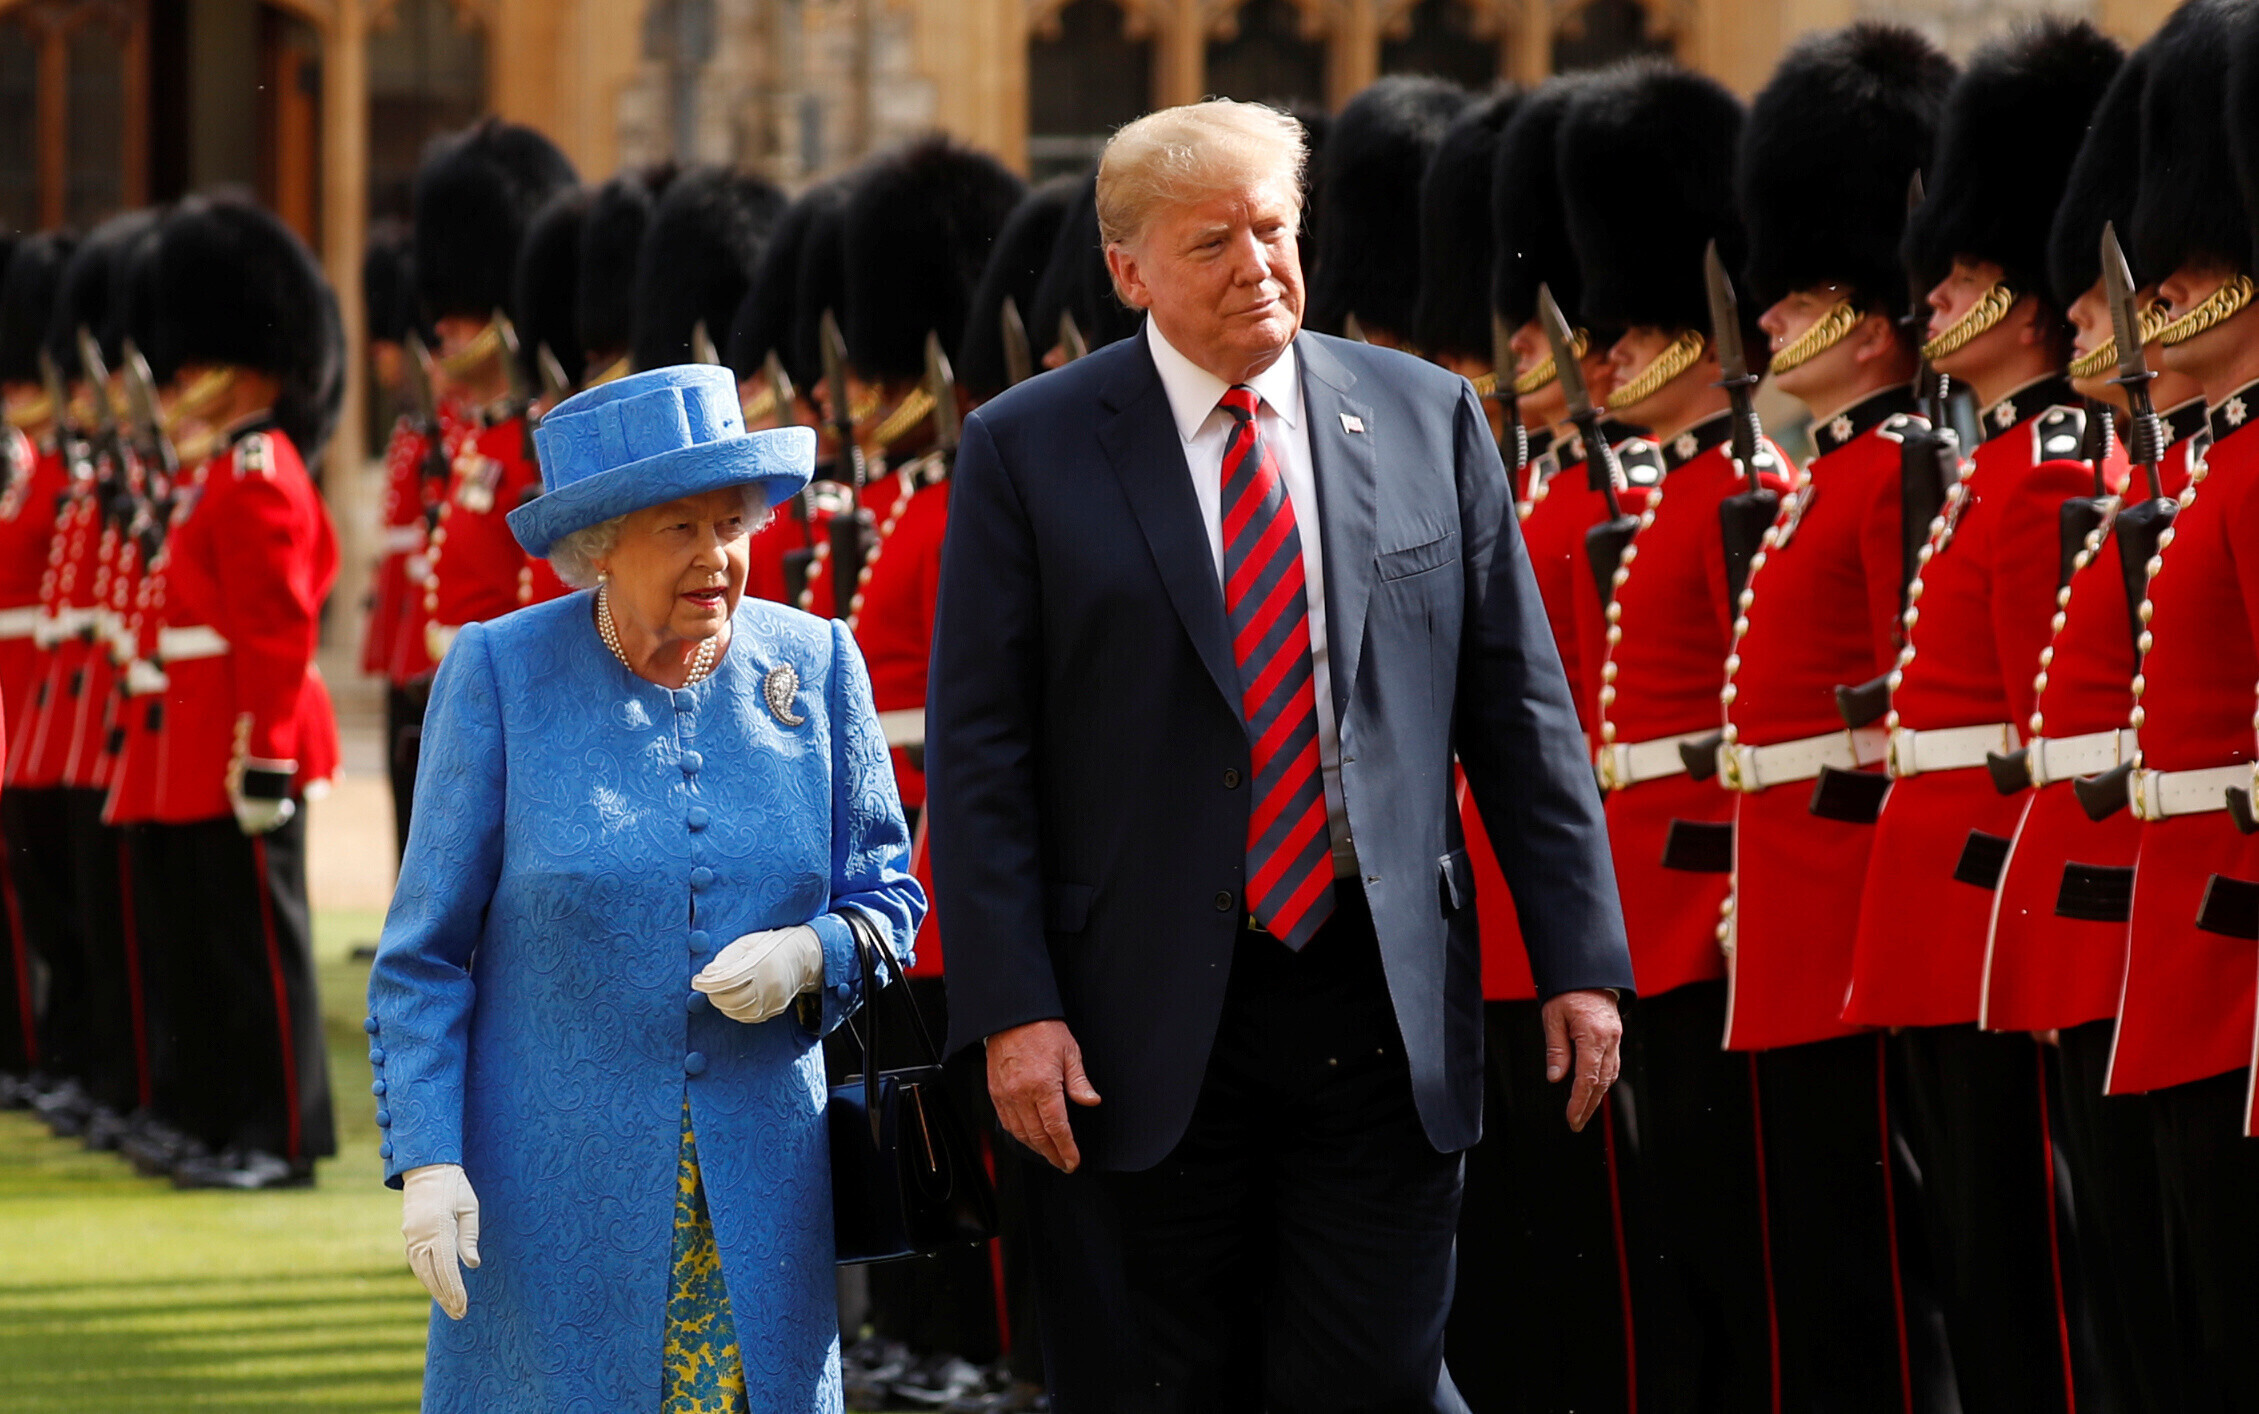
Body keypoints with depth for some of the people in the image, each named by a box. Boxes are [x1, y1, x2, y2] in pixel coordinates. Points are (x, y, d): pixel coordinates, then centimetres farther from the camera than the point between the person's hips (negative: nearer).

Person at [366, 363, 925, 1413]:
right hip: (553, 1187, -2)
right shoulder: (497, 675, -5)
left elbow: (887, 895, 10)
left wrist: (808, 956, -13)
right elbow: (424, 953, -3)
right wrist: (426, 1161, -11)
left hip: (760, 1194, 3)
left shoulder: (815, 666, 3)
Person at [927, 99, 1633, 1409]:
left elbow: (1520, 710, 8)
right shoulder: (1029, 451, 0)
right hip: (1143, 1029, -1)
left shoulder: (1428, 418, 7)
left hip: (1381, 1004, 1)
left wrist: (1582, 958, 2)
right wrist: (1013, 1007, -10)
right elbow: (978, 752, -2)